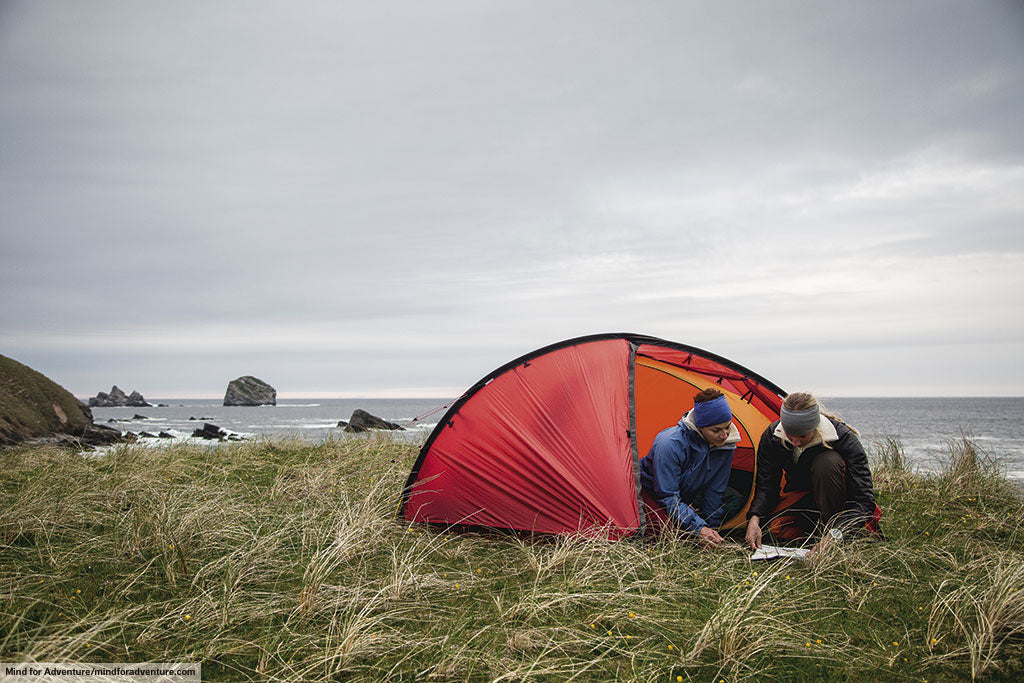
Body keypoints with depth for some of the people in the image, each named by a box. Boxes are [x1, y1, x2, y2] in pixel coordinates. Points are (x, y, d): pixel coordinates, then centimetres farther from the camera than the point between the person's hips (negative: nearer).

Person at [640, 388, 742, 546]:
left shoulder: (726, 445, -16)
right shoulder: (671, 444, -36)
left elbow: (714, 492, -4)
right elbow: (667, 496, -31)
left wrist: (710, 529, -6)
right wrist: (699, 529, -38)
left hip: (687, 496, 7)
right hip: (652, 493, -7)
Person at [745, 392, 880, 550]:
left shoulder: (844, 439, -32)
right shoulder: (772, 436, -22)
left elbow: (864, 497, -35)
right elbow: (765, 485, -16)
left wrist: (834, 535, -49)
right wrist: (754, 518, -36)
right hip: (800, 493, 3)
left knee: (827, 462, -35)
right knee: (777, 526, -27)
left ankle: (833, 524, -22)